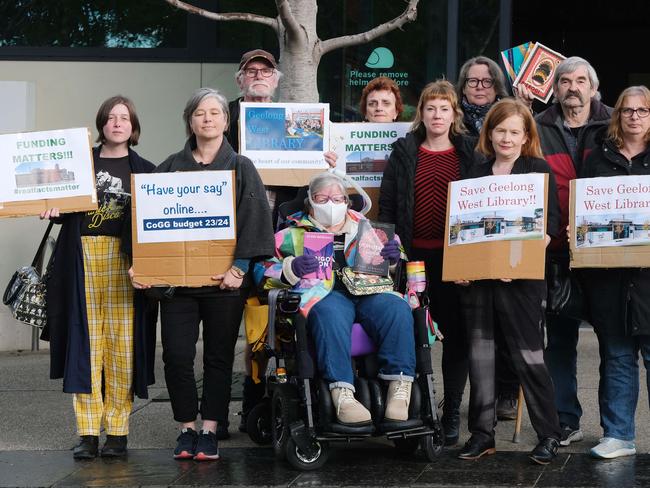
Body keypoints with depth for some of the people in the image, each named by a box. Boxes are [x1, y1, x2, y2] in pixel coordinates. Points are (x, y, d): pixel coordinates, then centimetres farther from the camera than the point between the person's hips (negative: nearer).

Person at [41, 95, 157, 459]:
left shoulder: (144, 170, 11)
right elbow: (63, 206, 13)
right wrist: (53, 210, -8)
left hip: (123, 259, -1)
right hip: (83, 257, 1)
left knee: (121, 343, -4)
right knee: (86, 343, -2)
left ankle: (118, 431, 2)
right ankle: (88, 432, 0)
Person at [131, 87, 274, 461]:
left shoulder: (241, 168, 6)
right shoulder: (171, 167, 10)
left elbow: (253, 221, -4)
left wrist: (239, 266, -16)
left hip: (223, 279, -1)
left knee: (219, 356, 4)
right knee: (176, 355, -4)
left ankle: (210, 431, 12)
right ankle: (187, 428, 10)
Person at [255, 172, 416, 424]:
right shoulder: (293, 234, 22)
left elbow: (391, 269, 32)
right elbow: (263, 270, 11)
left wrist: (393, 256, 7)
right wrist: (292, 269, -10)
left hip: (368, 292, 3)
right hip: (324, 293, -3)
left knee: (397, 308, -32)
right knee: (330, 314, -40)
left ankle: (399, 389, -37)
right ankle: (342, 393, -48)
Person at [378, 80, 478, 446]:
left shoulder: (469, 153, 6)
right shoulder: (404, 153, 8)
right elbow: (387, 204, 6)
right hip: (413, 256, 1)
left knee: (455, 334, 3)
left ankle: (452, 413, 11)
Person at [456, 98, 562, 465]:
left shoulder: (539, 170, 2)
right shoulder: (476, 174, 14)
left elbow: (549, 224, -5)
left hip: (521, 279, -4)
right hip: (476, 277, 4)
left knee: (529, 356, -4)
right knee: (480, 355, 6)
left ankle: (549, 435, 7)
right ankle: (482, 433, 15)